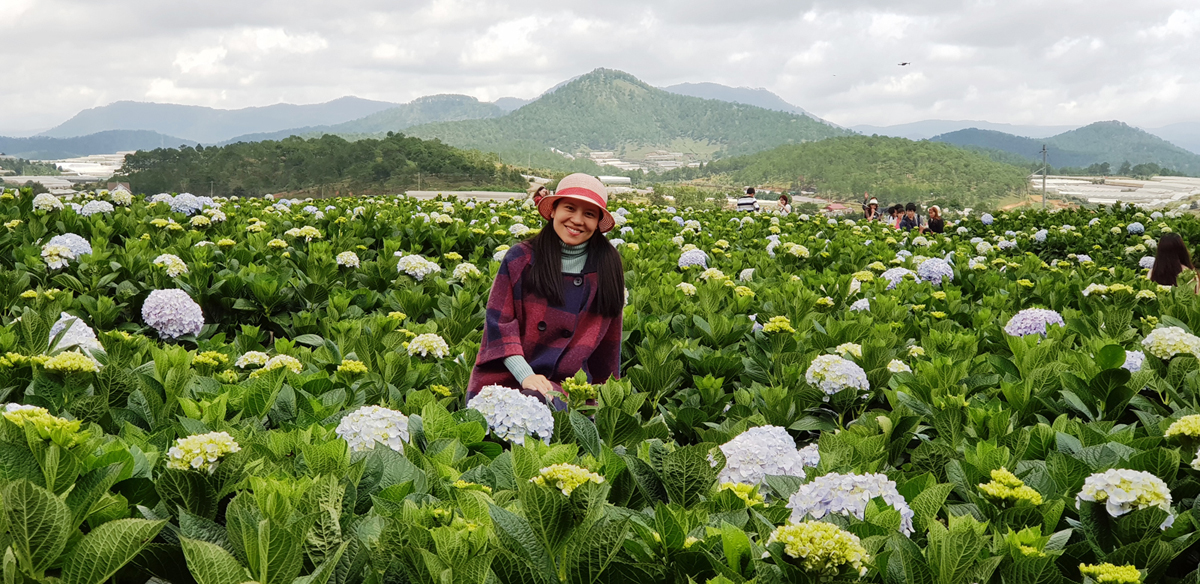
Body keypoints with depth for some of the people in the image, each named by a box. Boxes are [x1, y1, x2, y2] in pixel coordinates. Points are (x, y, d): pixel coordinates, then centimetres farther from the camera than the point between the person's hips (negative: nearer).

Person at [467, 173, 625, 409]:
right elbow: (499, 321, -1)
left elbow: (608, 340, 16)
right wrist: (526, 375, -13)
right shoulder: (521, 258, 3)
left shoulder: (608, 268, 10)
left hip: (566, 389, 0)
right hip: (506, 379, 0)